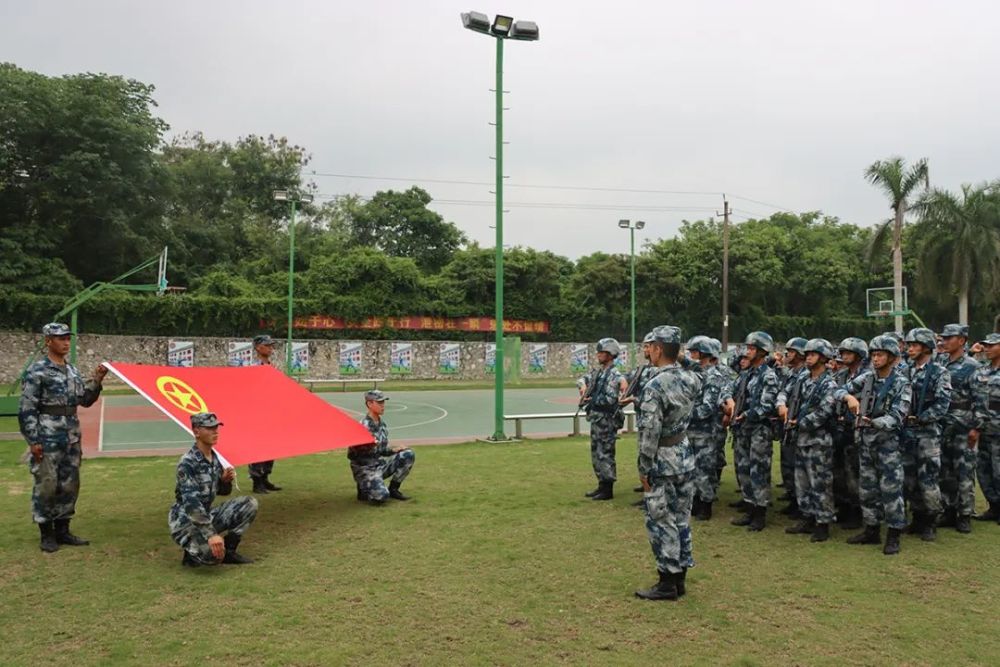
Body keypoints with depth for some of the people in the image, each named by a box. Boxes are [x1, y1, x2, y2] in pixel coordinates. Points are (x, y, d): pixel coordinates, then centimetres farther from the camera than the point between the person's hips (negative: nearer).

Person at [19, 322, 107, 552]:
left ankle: (62, 530, 22)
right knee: (46, 486, 0)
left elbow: (85, 401, 17)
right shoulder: (36, 371, -9)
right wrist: (33, 441, -14)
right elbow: (26, 409, -11)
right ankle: (47, 534, 12)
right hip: (48, 439, -7)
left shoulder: (72, 370, 11)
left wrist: (96, 381, 1)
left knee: (70, 485, 11)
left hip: (72, 438, 7)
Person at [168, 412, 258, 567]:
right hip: (184, 521, -8)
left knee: (250, 503, -5)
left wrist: (226, 480, -8)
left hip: (206, 515, 8)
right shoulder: (187, 462, -21)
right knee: (214, 552, -33)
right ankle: (192, 554, 2)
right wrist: (211, 534, -38)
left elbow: (222, 491, 17)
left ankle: (228, 550, 4)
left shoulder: (214, 458, 4)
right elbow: (191, 503, -30)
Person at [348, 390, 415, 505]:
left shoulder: (382, 424, 7)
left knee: (409, 455, -3)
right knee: (382, 496, -29)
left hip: (380, 465, 8)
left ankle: (393, 489, 6)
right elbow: (351, 455, -17)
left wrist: (393, 450, 0)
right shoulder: (363, 426, -19)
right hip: (365, 469, -8)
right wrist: (367, 446, -32)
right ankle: (364, 489, 5)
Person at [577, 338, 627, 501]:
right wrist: (583, 385, -9)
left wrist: (590, 400, -13)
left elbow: (610, 399, -23)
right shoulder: (598, 371, 11)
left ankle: (608, 490, 5)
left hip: (606, 420, -9)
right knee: (596, 454, 15)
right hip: (596, 419, 9)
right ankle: (602, 486, 25)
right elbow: (582, 379, 14)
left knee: (605, 455, -3)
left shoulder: (614, 375, -16)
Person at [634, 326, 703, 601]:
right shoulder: (691, 378, 0)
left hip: (663, 463, -7)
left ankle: (668, 583, 9)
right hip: (686, 457, 8)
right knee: (681, 518, 14)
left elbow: (649, 433, -21)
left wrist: (644, 469, -12)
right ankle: (680, 578, 23)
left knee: (661, 522, 2)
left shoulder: (655, 386, -20)